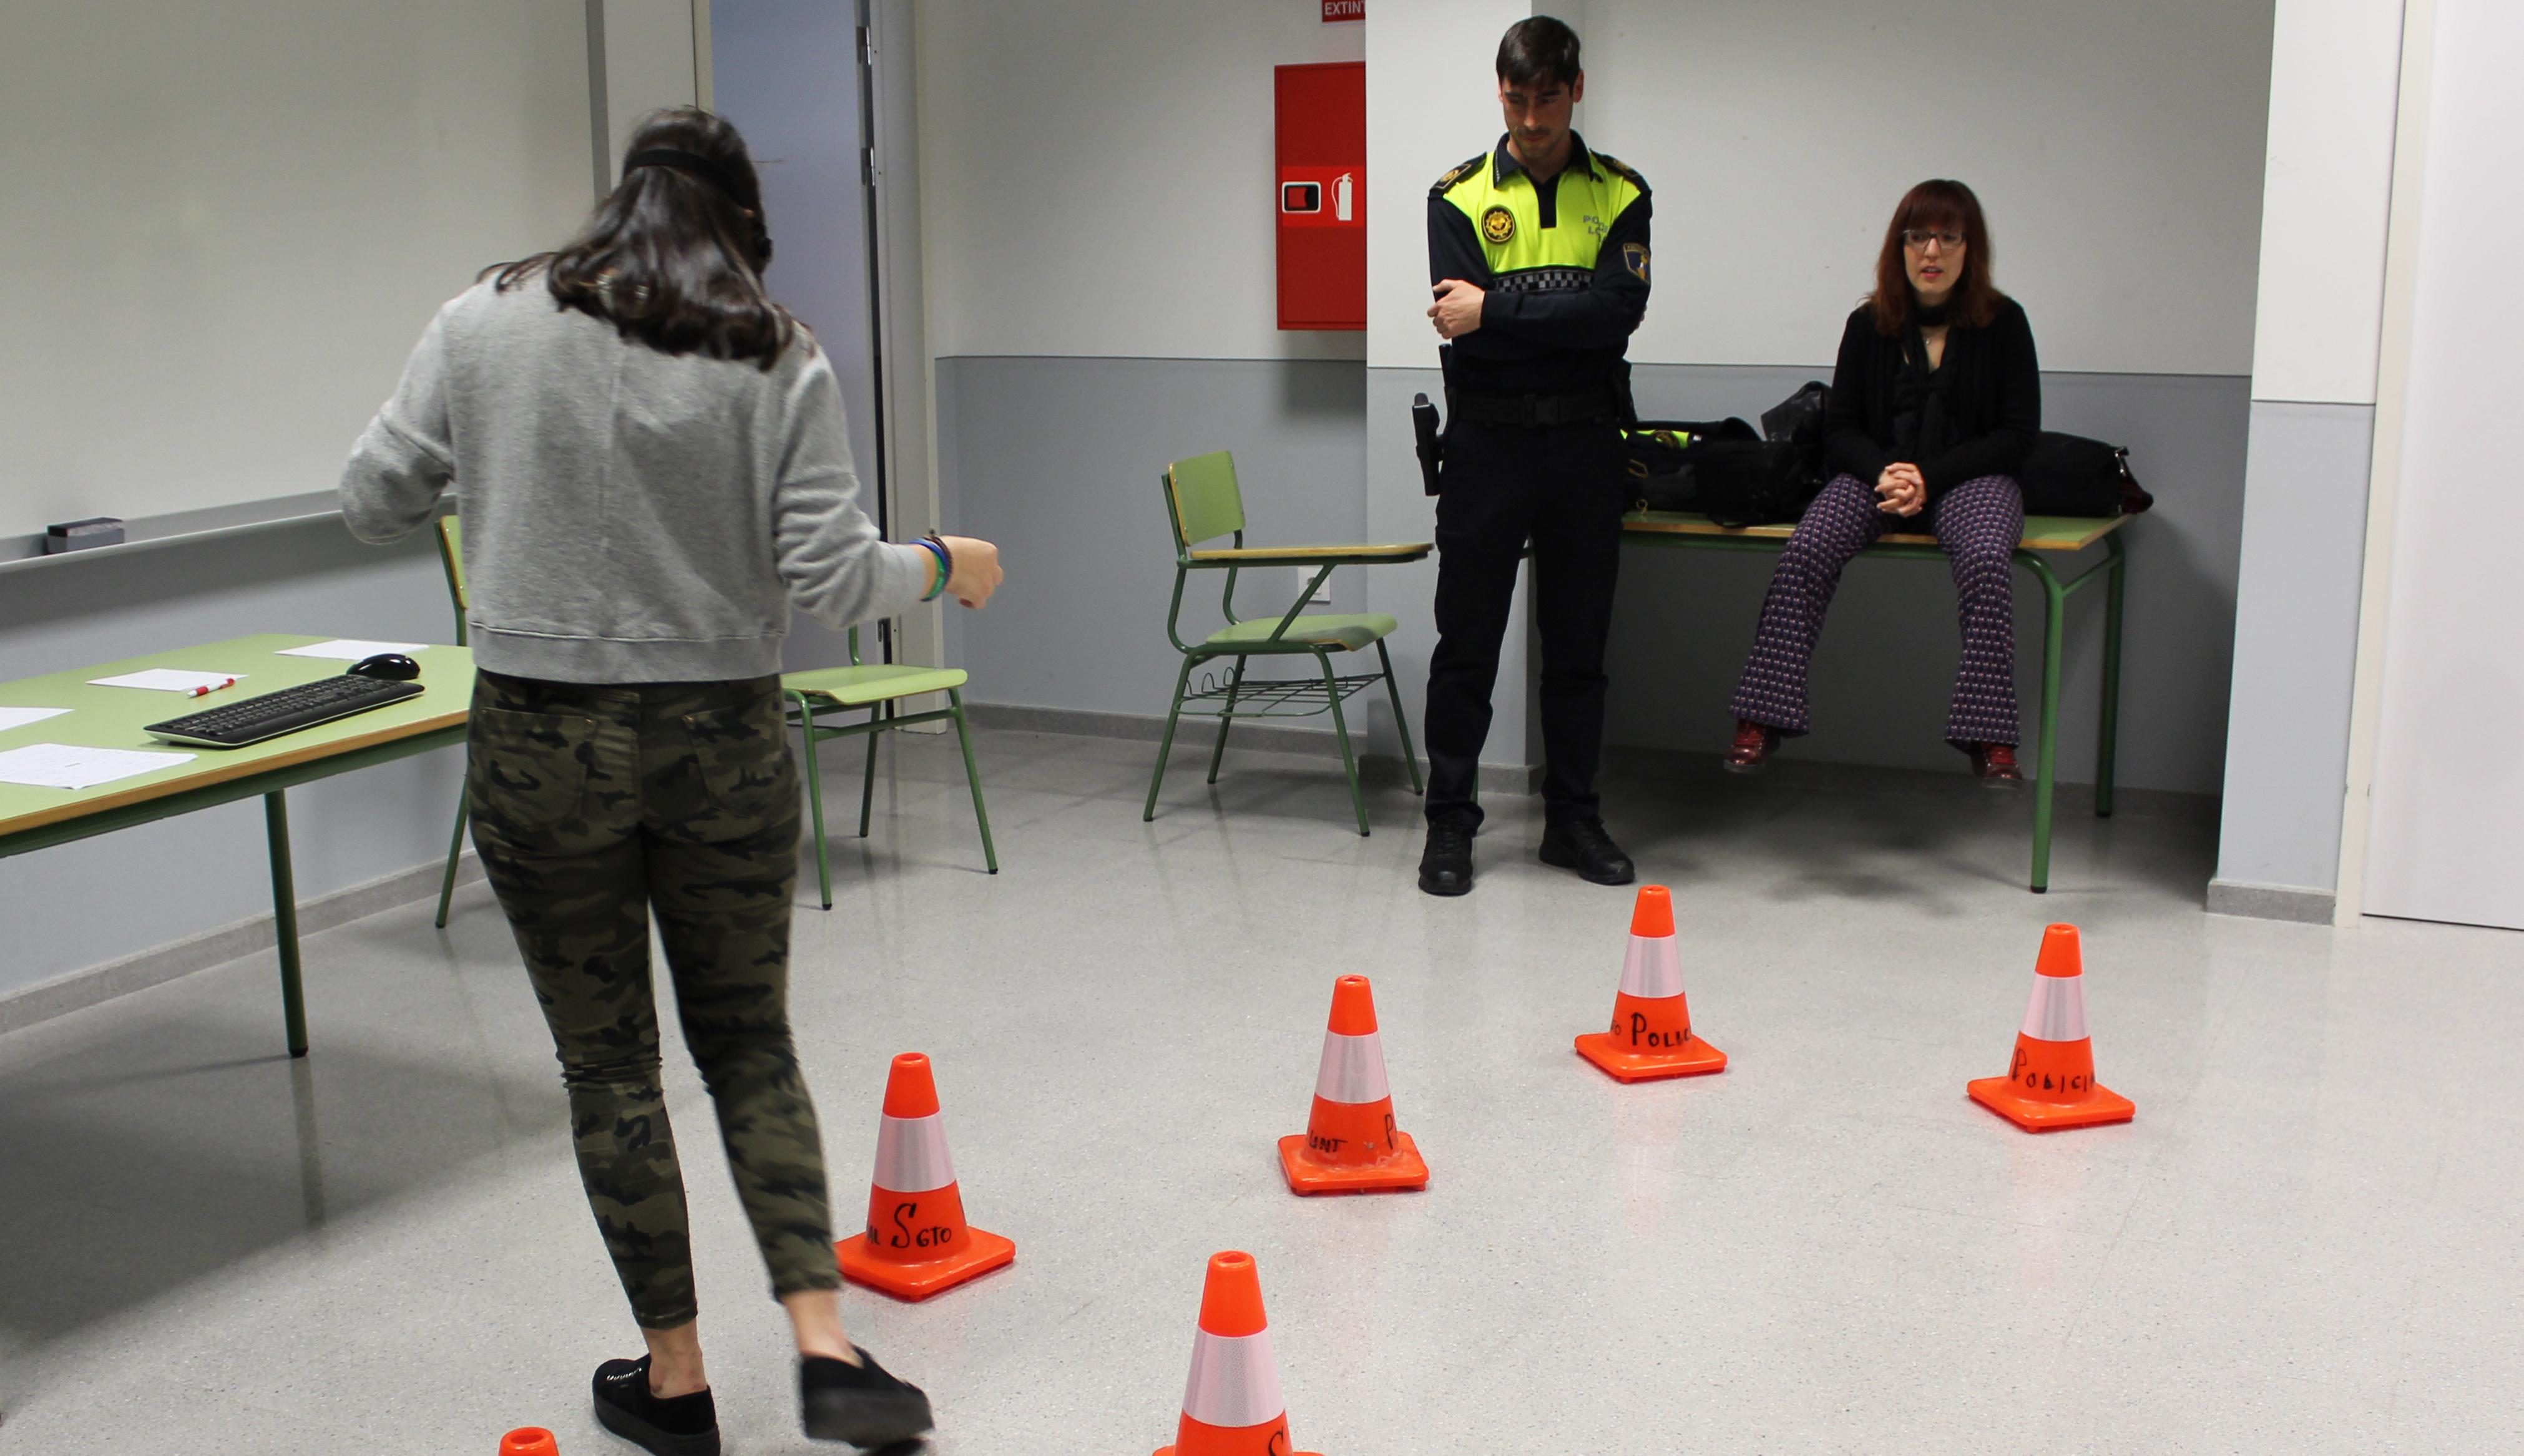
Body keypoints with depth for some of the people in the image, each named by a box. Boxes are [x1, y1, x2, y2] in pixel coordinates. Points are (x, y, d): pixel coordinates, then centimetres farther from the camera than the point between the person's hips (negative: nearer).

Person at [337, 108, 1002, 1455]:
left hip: (540, 745, 0)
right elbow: (830, 581, -8)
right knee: (750, 1044, 17)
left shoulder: (485, 327, -3)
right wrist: (943, 568, 10)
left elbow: (371, 504, 4)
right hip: (723, 741, 1)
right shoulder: (778, 359, -6)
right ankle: (826, 1345, 10)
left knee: (609, 1064, 12)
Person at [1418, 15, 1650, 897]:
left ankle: (1573, 819, 20)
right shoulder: (1459, 196, 3)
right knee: (1466, 643, 2)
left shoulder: (1620, 195, 5)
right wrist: (1563, 316, -11)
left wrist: (1498, 310, -13)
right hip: (1487, 439, -1)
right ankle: (1449, 824, 11)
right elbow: (1461, 318, -10)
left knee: (1579, 644, 9)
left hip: (1586, 442, 2)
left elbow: (1620, 311, -10)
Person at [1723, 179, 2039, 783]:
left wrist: (1929, 478, -13)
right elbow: (1840, 428, 9)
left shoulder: (2002, 322, 2)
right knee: (1804, 554, -28)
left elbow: (2018, 434, -1)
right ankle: (1761, 720, -28)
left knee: (1985, 562, -35)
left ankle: (1990, 738, -32)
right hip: (1878, 472, 2)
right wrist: (1884, 474, -13)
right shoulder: (1869, 325, 8)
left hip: (1970, 476, -2)